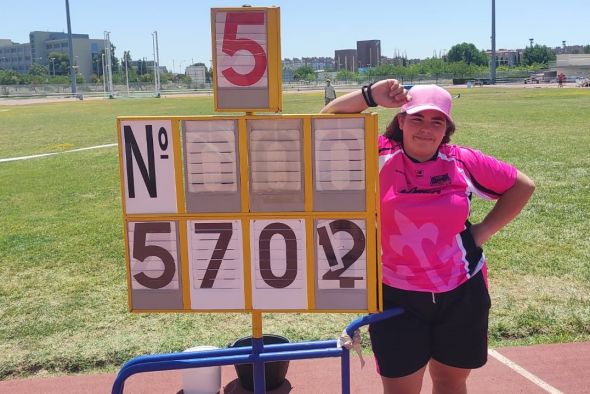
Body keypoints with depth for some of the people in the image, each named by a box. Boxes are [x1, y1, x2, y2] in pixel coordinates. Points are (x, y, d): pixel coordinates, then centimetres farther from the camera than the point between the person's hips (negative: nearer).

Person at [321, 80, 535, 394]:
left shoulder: (463, 162, -3)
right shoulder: (379, 156, -7)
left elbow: (522, 185, 9)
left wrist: (485, 230, 0)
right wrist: (371, 96, -24)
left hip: (461, 292, 2)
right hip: (396, 297, -2)